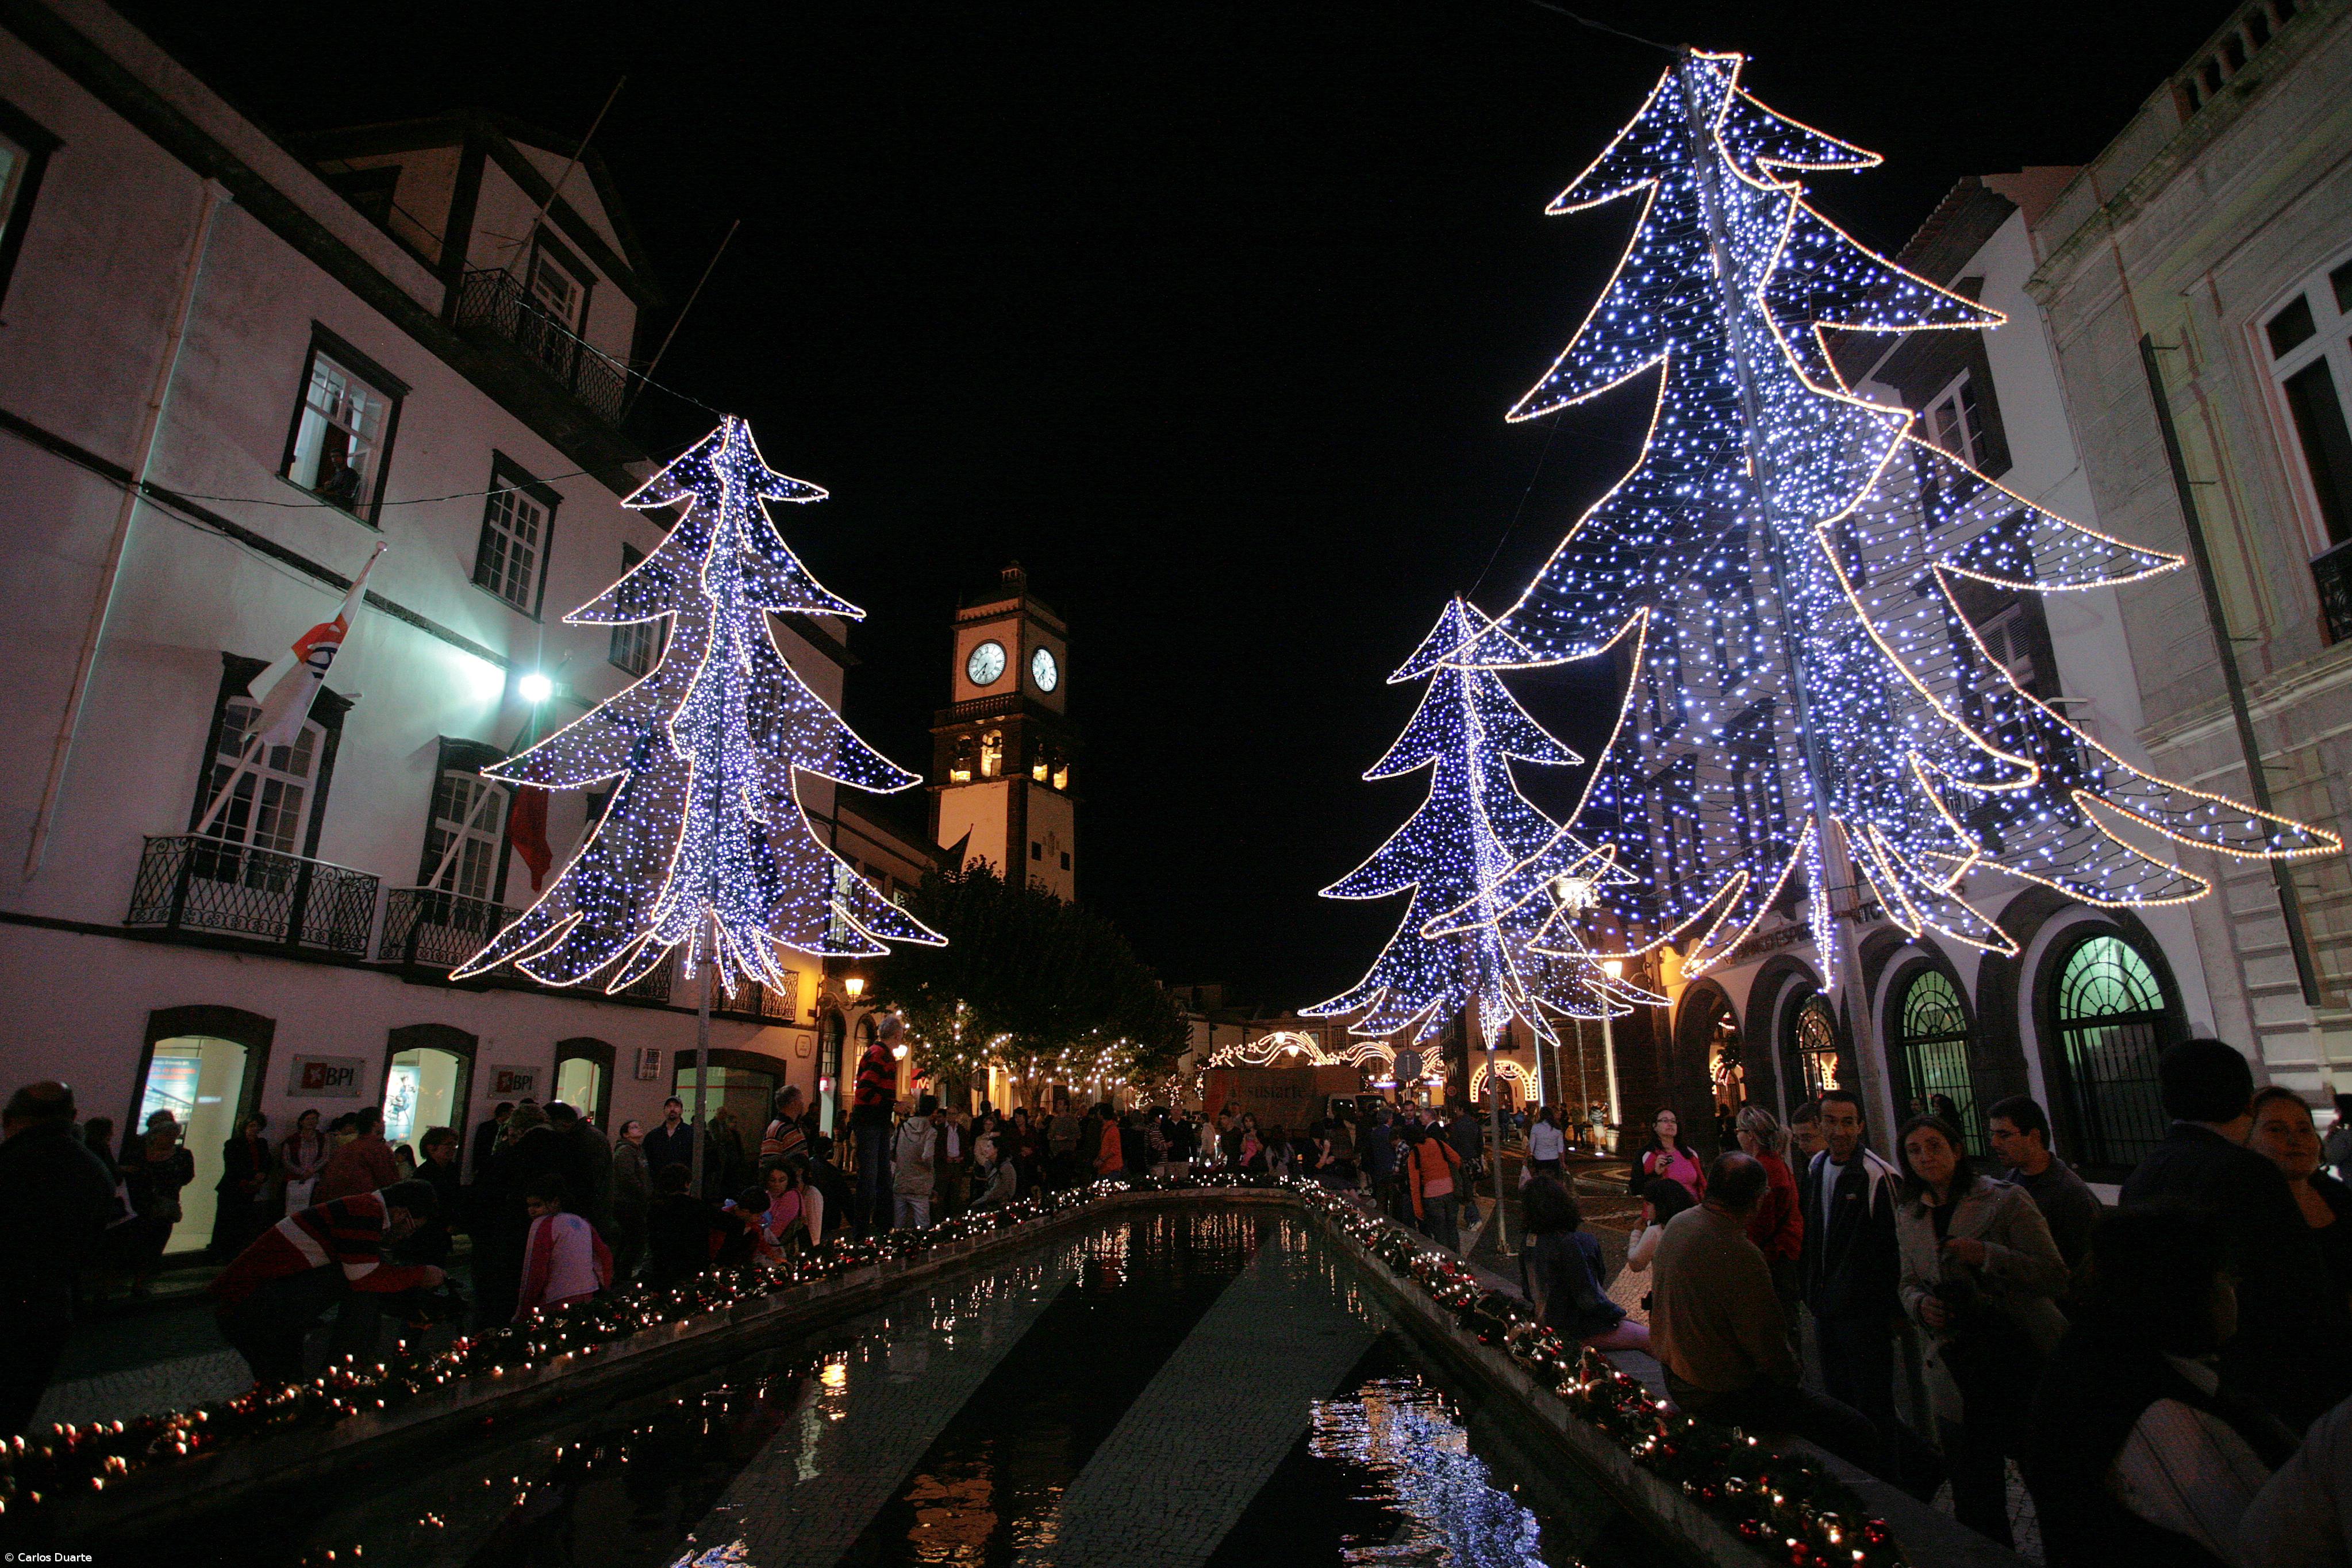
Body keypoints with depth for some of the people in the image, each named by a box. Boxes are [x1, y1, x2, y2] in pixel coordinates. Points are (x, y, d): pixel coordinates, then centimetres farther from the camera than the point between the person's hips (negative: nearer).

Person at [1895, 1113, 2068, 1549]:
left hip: (2023, 1363, -4)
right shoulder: (1908, 1218, 8)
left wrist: (1986, 1255, -22)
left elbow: (2055, 1277, -11)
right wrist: (1920, 1304, -4)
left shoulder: (2006, 1200, -7)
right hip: (1959, 1378, 4)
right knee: (1975, 1501, 13)